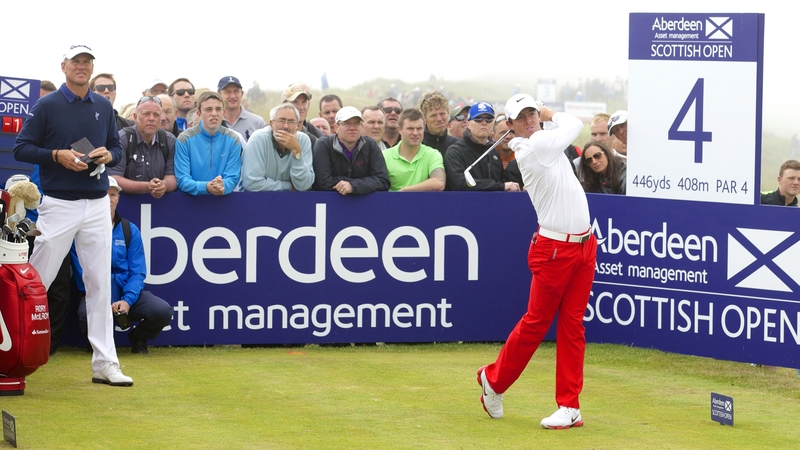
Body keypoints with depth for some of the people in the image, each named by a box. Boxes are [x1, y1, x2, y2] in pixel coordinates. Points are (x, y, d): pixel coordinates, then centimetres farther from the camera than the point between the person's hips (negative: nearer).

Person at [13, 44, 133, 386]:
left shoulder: (104, 107, 12)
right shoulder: (47, 106, -2)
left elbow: (117, 148, 19)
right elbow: (21, 148, -4)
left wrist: (108, 155, -4)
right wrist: (57, 156, -17)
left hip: (97, 205, 4)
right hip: (58, 204, -4)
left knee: (100, 284, 3)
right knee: (36, 283, -2)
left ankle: (104, 363, 5)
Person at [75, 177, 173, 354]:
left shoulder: (130, 230, 8)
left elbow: (138, 272, 2)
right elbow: (82, 274, -7)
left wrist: (127, 300, -16)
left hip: (128, 294, 3)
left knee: (163, 311, -25)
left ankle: (138, 338, 9)